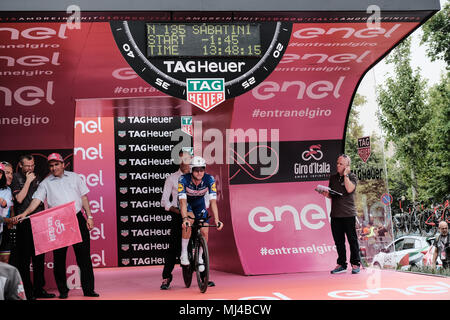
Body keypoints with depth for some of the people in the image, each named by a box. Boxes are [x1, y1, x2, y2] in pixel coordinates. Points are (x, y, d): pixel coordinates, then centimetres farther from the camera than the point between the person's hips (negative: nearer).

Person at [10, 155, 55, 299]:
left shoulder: (36, 177, 15)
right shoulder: (16, 178, -3)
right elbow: (19, 198, -13)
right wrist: (28, 181, -13)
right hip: (24, 224, -6)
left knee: (39, 257, 9)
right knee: (24, 259, -3)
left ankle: (39, 289, 17)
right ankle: (27, 292, 1)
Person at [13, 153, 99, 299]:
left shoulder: (74, 177, 11)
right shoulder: (46, 183, 6)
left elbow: (84, 197, 12)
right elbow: (37, 199, -5)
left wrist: (89, 216, 6)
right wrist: (25, 213, -21)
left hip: (77, 219, 1)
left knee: (84, 256, 1)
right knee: (59, 257, 1)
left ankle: (88, 289, 7)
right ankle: (63, 290, 12)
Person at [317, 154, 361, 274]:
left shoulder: (352, 176, 1)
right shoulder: (333, 177, 16)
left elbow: (349, 189, -18)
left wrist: (345, 174, -10)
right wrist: (325, 193, 0)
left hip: (348, 214, -5)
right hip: (335, 214, 5)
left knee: (352, 240, -2)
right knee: (338, 241, 7)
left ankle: (355, 264, 5)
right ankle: (341, 264, 14)